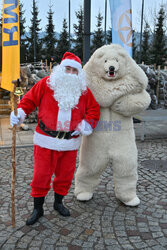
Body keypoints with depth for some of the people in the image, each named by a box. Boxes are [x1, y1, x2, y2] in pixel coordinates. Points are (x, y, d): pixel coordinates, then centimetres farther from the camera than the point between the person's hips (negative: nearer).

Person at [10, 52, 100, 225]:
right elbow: (30, 99, 1)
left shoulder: (84, 90, 5)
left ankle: (58, 202, 37)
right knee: (41, 174, 3)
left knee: (65, 174, 13)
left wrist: (87, 125, -8)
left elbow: (94, 110, 9)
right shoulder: (46, 84, -2)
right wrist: (20, 114, -15)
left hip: (70, 142, 3)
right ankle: (38, 208, 21)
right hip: (46, 141, -2)